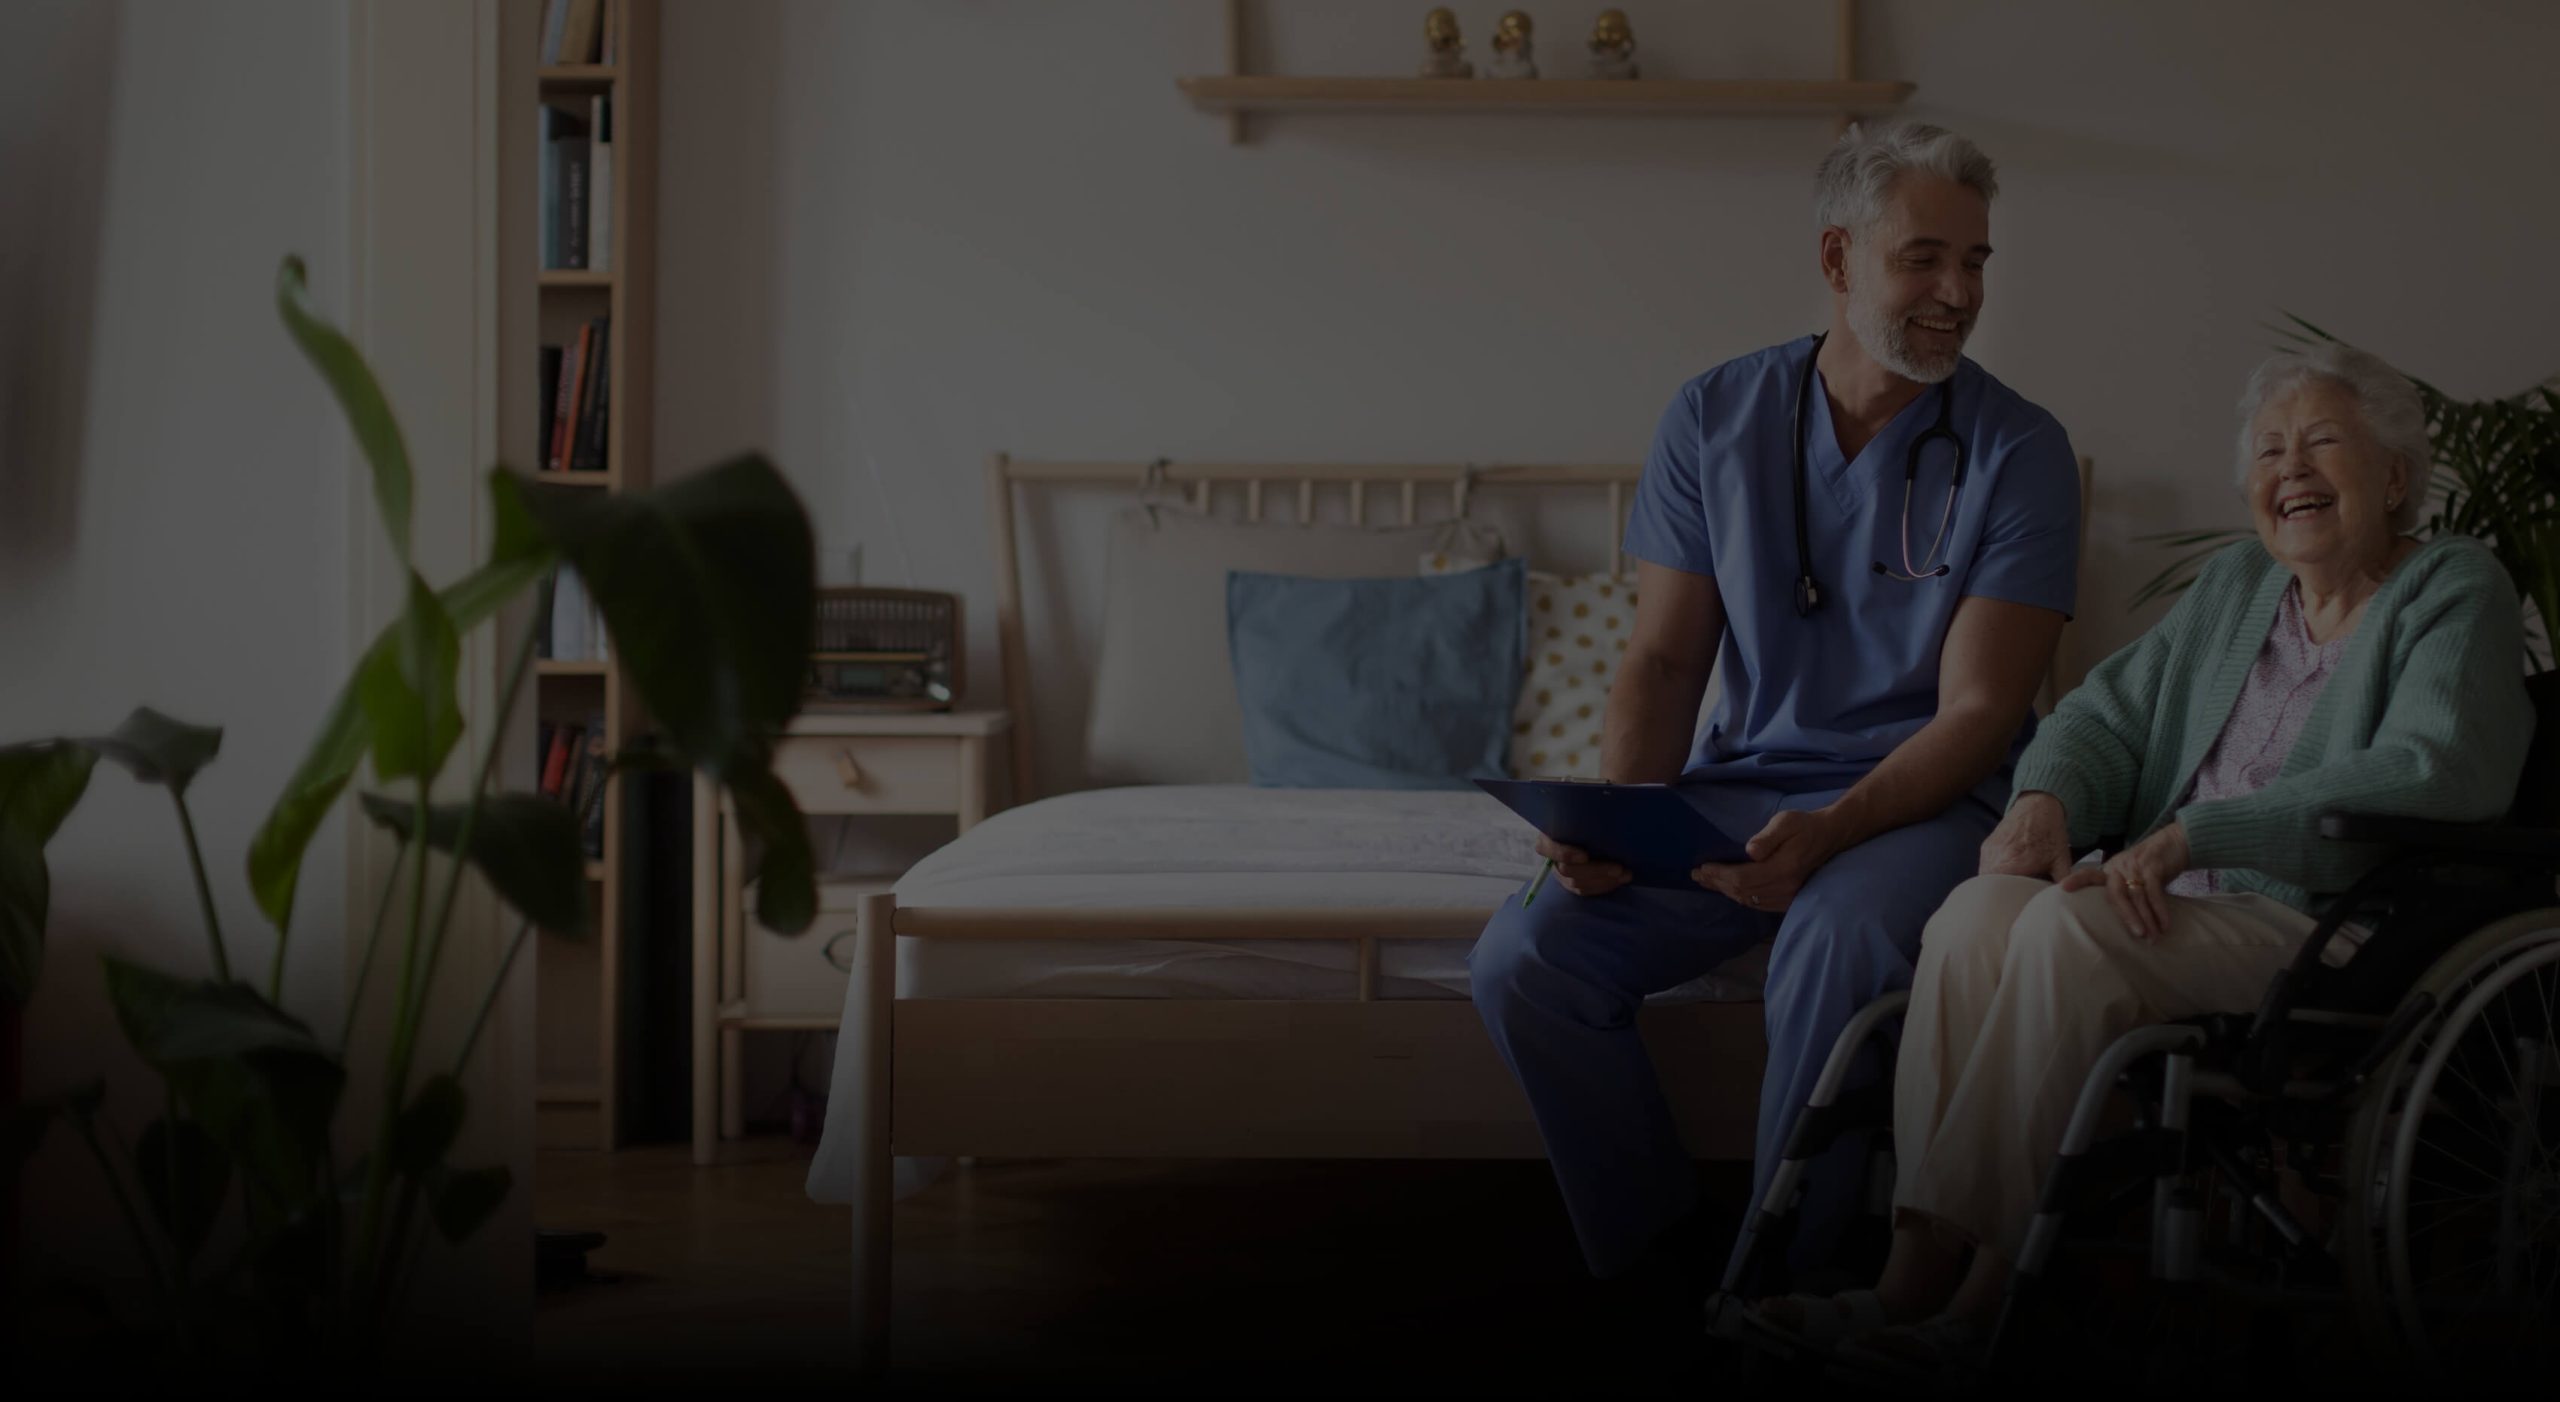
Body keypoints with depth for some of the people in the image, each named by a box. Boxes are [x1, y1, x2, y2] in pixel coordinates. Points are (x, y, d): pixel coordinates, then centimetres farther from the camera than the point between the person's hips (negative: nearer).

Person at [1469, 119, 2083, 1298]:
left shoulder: (2016, 451, -5)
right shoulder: (1715, 418, 4)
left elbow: (1977, 713, -10)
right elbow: (1666, 658, 5)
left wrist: (1829, 830, -27)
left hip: (1921, 799, -3)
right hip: (1735, 787, 4)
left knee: (1838, 940, -37)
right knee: (1522, 957, -19)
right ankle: (1665, 1277, -3)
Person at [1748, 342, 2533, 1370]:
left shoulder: (2453, 592, 0)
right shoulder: (2236, 585, 21)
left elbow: (2428, 776, -17)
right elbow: (2108, 713, 20)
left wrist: (2190, 837, -23)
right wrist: (2045, 802, -6)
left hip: (2333, 935, -6)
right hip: (2180, 905, 6)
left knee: (2069, 929, -31)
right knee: (1979, 912, -24)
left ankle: (1989, 1293, -28)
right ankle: (1915, 1274, -31)